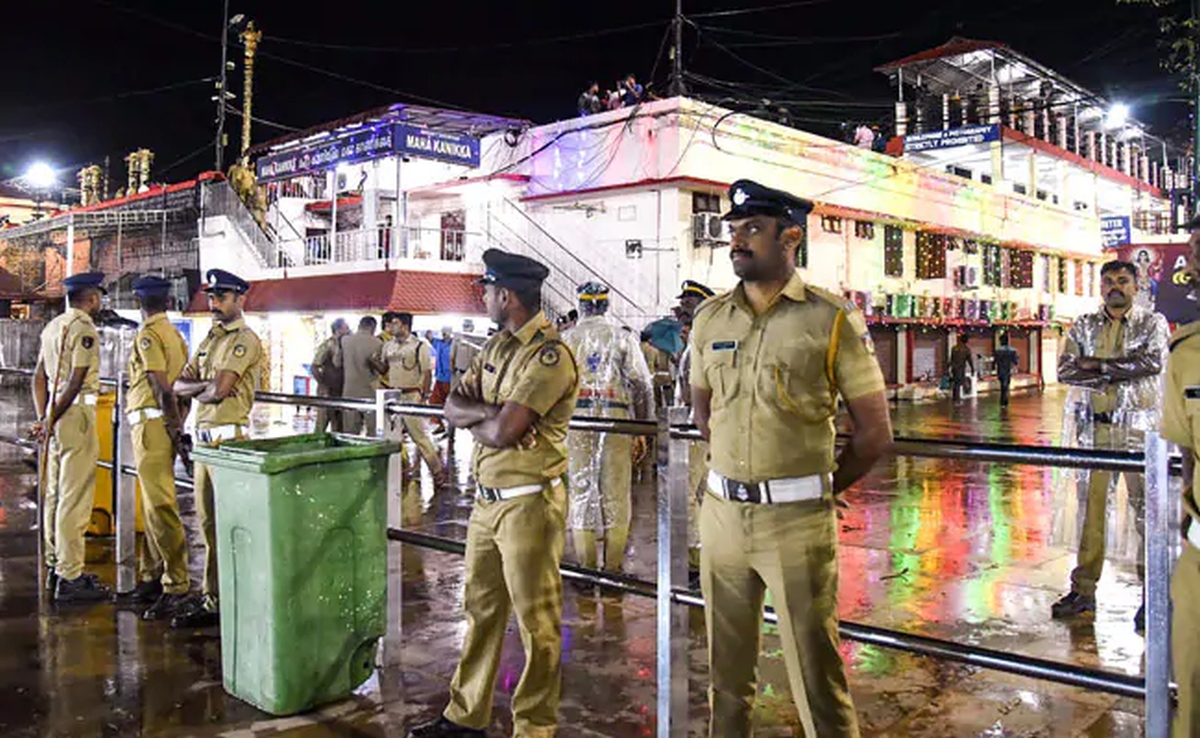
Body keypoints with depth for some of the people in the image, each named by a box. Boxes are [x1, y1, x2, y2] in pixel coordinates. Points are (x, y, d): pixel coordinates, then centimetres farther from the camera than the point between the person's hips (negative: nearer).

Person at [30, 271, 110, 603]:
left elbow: (39, 377, 16)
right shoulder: (84, 329, -12)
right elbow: (76, 382, -18)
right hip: (77, 414, -10)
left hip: (57, 417, 10)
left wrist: (43, 418, 13)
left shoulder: (53, 326, 15)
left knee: (55, 495, 16)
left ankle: (56, 567, 26)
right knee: (75, 499, -7)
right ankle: (69, 578, -4)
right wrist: (50, 421, -11)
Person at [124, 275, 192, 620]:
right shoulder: (174, 333, 15)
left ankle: (177, 585, -6)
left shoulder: (147, 335, -12)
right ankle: (156, 575, 25)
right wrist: (178, 422, 15)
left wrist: (174, 421, -10)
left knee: (160, 505, -8)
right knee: (153, 504, 16)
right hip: (165, 424, 10)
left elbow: (163, 387, -19)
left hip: (151, 422, -10)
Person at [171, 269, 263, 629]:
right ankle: (212, 596, 23)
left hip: (228, 439, -9)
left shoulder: (245, 340, -9)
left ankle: (216, 601, 2)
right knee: (208, 521, 14)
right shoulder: (210, 338, 18)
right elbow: (179, 385, 12)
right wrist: (206, 384, -6)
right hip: (204, 437, 9)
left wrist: (195, 390, 1)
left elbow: (217, 392, -18)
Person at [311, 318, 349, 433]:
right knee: (321, 427, -4)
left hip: (341, 393, 7)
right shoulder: (327, 345, -10)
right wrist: (324, 386, -14)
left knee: (338, 428, 11)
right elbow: (315, 368, -12)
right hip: (328, 393, -7)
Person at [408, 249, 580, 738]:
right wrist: (490, 409, -12)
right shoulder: (496, 346, 12)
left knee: (536, 623, 4)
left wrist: (472, 417, -3)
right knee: (481, 610, 18)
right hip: (487, 498, 9)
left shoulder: (550, 355, -16)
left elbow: (502, 433, -23)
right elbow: (452, 408, 7)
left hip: (528, 502, -9)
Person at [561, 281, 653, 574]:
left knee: (580, 487, 7)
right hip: (616, 417, -1)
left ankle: (586, 567, 10)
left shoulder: (566, 339, 8)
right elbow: (642, 384, 0)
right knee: (616, 491, 6)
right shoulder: (622, 338, 5)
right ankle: (613, 566, 9)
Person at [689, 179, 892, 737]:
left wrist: (819, 489, 6)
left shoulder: (832, 320, -7)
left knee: (814, 667, 4)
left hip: (796, 520, -4)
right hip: (721, 511, 4)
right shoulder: (710, 318, 7)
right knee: (726, 662, 16)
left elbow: (874, 432, -3)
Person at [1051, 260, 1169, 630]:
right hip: (1097, 425, 3)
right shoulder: (1084, 326, 10)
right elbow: (1065, 370, -2)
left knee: (1146, 509, 0)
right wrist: (1117, 374, -12)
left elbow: (1154, 361, -15)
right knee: (1091, 507, 5)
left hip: (1139, 428, -2)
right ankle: (1083, 589, 12)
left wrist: (1099, 365, -12)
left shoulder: (1153, 322, 4)